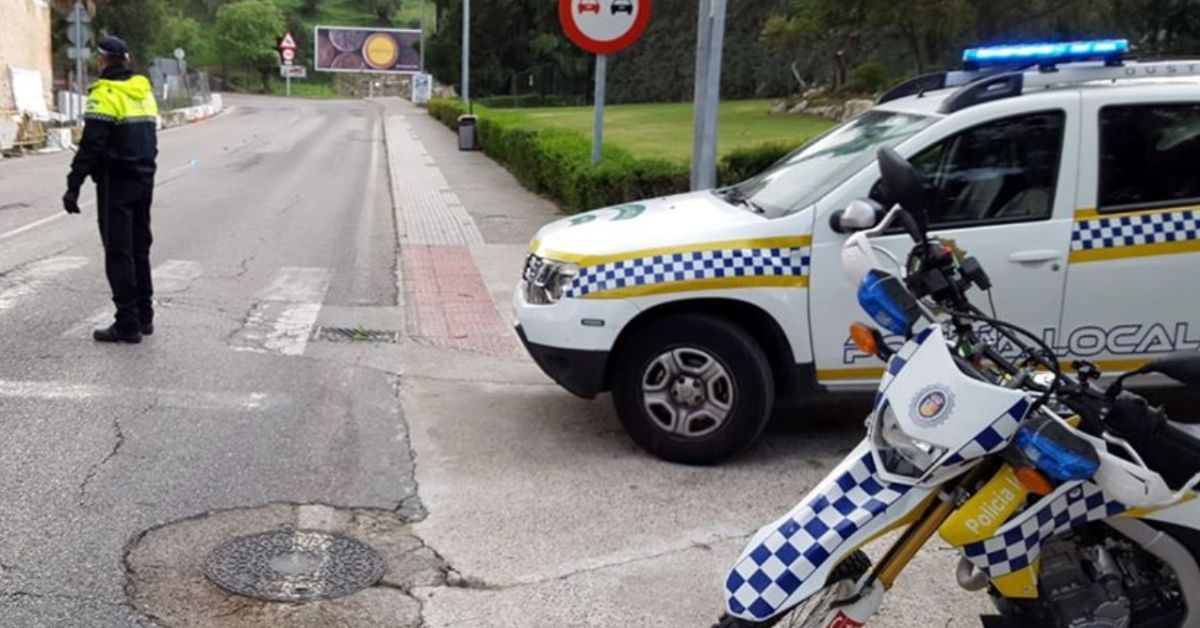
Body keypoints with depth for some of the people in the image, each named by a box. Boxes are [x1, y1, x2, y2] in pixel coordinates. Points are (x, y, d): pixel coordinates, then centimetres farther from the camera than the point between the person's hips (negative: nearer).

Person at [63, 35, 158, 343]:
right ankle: (144, 316, 20)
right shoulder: (144, 92, 11)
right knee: (139, 248, 14)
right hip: (144, 179, 8)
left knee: (118, 253, -3)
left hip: (116, 183, -8)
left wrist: (74, 185, -17)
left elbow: (90, 145, -19)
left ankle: (128, 323, -2)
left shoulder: (105, 95, -14)